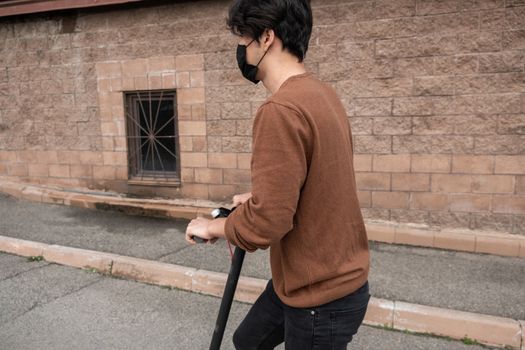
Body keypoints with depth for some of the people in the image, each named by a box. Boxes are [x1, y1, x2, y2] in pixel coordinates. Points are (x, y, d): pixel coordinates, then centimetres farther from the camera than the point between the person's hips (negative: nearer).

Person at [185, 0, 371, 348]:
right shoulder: (321, 94, 4)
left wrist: (214, 226, -9)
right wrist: (257, 199, 9)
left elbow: (266, 222, -28)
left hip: (321, 295, -9)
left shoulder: (281, 110, -27)